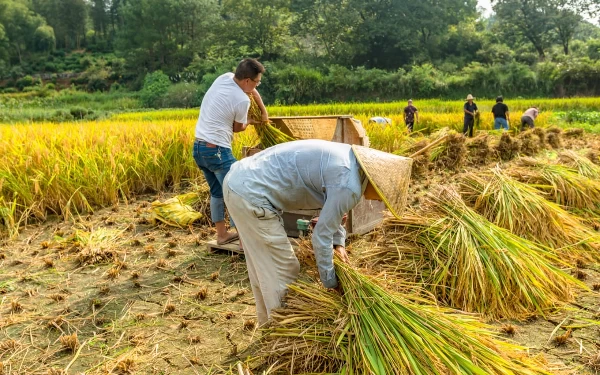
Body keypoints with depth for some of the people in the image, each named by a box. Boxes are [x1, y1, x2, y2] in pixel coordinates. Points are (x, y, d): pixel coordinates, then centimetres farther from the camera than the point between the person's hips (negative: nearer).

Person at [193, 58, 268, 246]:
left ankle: (222, 234, 26)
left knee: (217, 192, 18)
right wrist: (248, 121, 22)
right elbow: (238, 128, 2)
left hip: (198, 147, 9)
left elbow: (251, 91, 24)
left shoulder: (224, 78, 6)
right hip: (217, 151, -9)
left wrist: (264, 111, 32)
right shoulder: (242, 100, -16)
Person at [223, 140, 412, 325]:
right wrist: (330, 281, 1)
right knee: (283, 272, 3)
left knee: (264, 268, 22)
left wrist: (338, 242, 17)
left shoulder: (348, 158, 9)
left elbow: (333, 210, 25)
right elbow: (321, 235, -12)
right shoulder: (348, 185, -19)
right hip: (251, 194, -10)